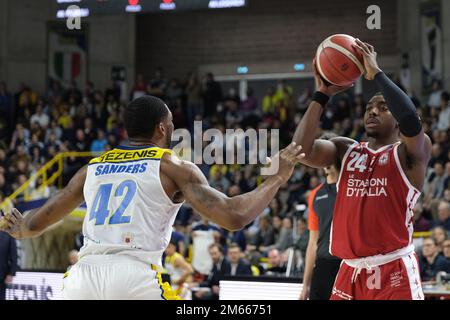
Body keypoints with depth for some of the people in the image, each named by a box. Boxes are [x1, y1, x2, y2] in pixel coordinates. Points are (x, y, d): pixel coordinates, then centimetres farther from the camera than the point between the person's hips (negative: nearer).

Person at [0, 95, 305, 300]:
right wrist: (279, 177, 13)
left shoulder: (92, 168, 24)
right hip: (136, 278, -4)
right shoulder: (174, 167, 10)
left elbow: (35, 224, 31)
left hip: (83, 277, 4)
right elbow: (234, 216, 0)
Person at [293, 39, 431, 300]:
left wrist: (377, 73, -16)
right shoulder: (346, 150, 13)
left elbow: (412, 121, -23)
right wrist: (323, 94, -4)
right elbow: (301, 149, -3)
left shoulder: (408, 153, 0)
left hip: (394, 271, -5)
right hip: (351, 271, 5)